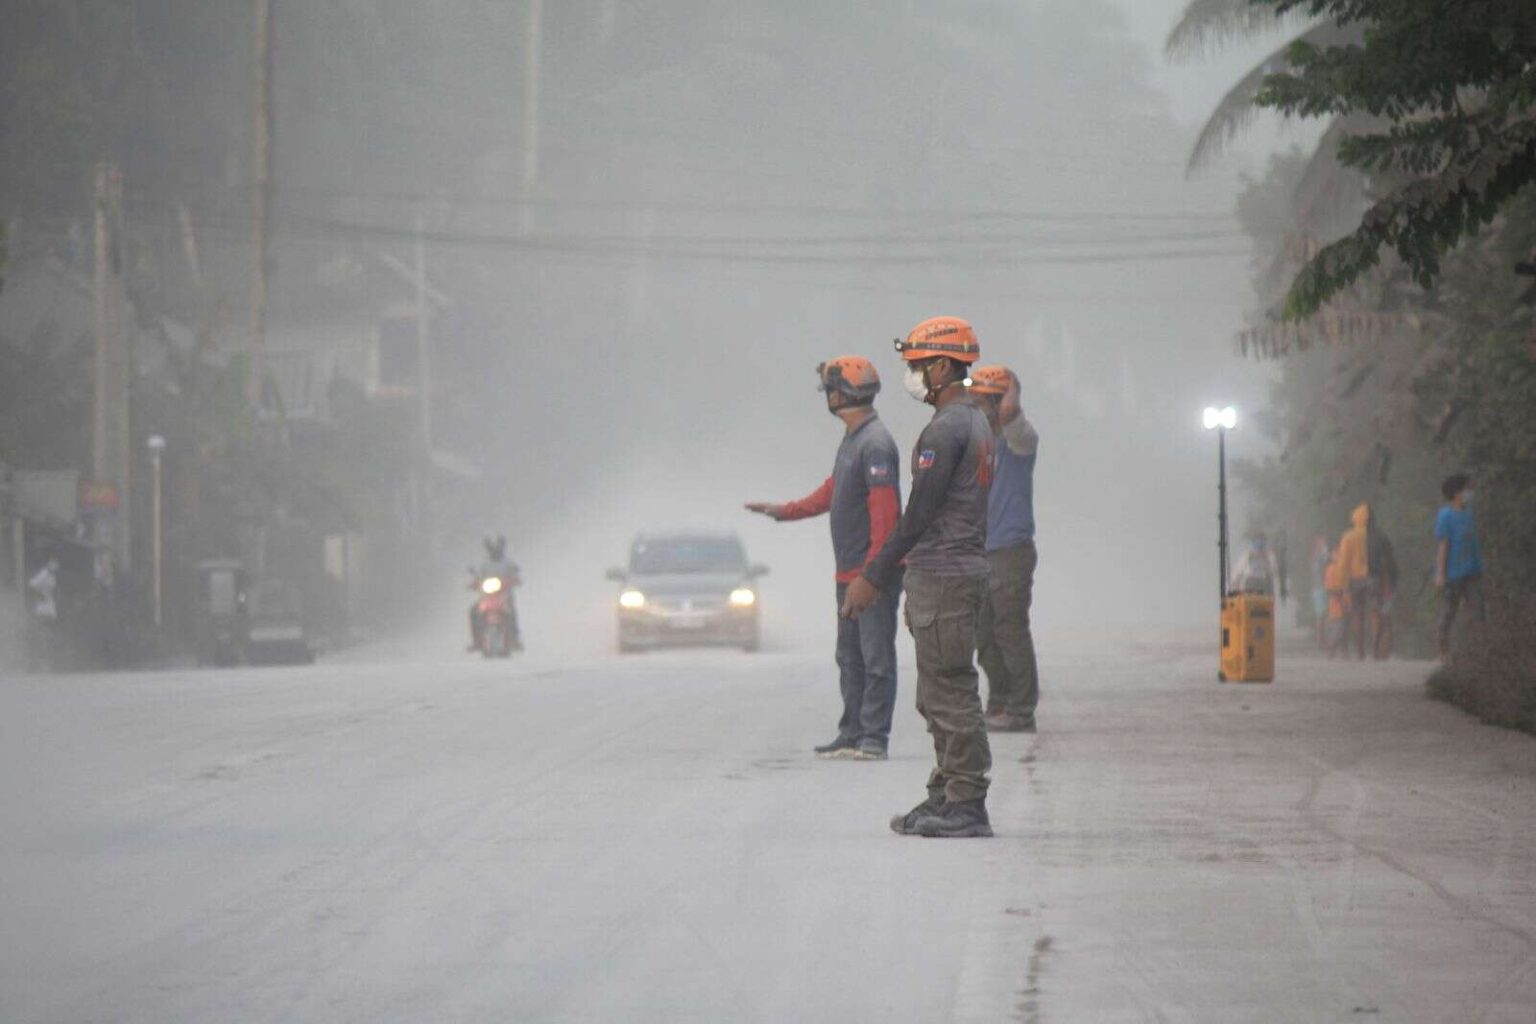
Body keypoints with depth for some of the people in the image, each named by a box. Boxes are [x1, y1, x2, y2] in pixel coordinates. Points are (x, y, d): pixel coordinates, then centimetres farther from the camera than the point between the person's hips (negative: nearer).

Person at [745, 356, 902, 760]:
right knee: (850, 657, 14)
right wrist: (784, 511, 25)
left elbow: (885, 510, -22)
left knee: (876, 656, -6)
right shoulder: (851, 440, 15)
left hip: (874, 572, -11)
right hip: (849, 573, 11)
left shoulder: (875, 443, -17)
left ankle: (874, 737, -5)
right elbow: (831, 493, 26)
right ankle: (852, 734, 20)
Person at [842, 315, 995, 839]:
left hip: (944, 577, -10)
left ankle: (966, 805, -8)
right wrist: (885, 576, 24)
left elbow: (919, 514, -18)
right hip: (967, 568, 10)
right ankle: (946, 796, 17)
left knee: (950, 693, -8)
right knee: (939, 696, 14)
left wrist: (873, 578, -14)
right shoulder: (976, 422, 17)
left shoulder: (946, 428, -15)